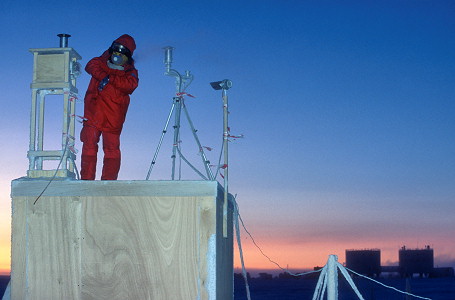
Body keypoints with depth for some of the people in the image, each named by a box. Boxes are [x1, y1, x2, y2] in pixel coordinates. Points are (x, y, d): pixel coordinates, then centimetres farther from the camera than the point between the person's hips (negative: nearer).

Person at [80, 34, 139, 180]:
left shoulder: (130, 72, 13)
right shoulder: (102, 63, 19)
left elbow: (130, 85, -8)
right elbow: (91, 66, -2)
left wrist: (110, 79, -14)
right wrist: (103, 76, -17)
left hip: (114, 116, -1)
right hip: (93, 112, 1)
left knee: (112, 148, -3)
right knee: (89, 144, -3)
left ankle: (109, 180, 2)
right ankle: (86, 179, 0)